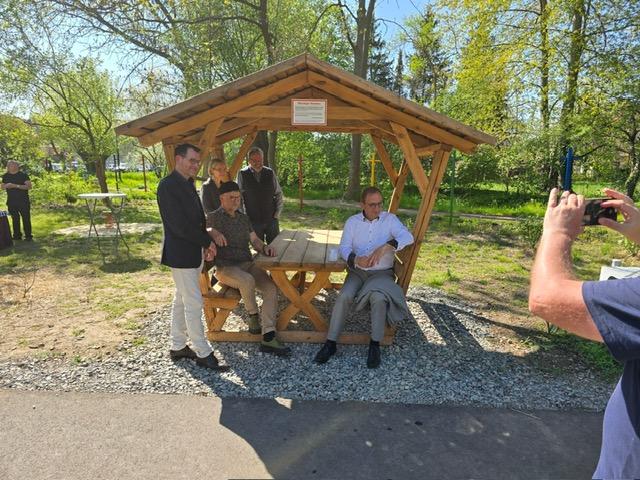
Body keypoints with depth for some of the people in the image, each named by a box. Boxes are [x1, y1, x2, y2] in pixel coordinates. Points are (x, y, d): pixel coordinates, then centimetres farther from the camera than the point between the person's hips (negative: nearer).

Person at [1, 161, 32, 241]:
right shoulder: (5, 176, 11)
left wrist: (16, 186, -21)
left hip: (23, 201, -4)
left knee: (26, 218, -5)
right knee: (15, 219, 10)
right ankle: (17, 235, 17)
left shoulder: (23, 175, -3)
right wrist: (6, 186, -6)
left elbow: (29, 186, -12)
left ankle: (28, 236, 0)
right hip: (11, 202, 4)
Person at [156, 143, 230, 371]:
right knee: (194, 303, -3)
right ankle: (203, 353, 8)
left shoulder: (188, 184, 12)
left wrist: (206, 244, 3)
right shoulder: (168, 185, -17)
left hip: (194, 252, 9)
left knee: (181, 300, 16)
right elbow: (179, 225, -22)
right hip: (180, 254, -9)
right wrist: (207, 242, -12)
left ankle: (178, 346, 28)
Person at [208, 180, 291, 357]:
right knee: (247, 280, -39)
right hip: (226, 267, -5)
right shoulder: (213, 218, 2)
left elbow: (254, 240, 19)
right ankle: (253, 316, -9)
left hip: (248, 264, 6)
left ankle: (268, 338, -23)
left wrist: (264, 247, -3)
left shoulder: (243, 218, 19)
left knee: (271, 287, -21)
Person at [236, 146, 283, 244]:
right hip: (253, 221, -2)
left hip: (271, 219, 2)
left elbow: (279, 194, 9)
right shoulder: (242, 174, -4)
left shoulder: (270, 173, 3)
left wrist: (277, 213, 2)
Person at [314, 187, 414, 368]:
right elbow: (344, 247, -5)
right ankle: (330, 343, -13)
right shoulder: (352, 221, 3)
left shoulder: (390, 219, -3)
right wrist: (356, 259, -29)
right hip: (357, 271, 2)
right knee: (344, 296, -26)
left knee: (378, 297, -33)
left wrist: (384, 247, -36)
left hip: (382, 272, -1)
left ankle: (375, 345, -14)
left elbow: (408, 237, -19)